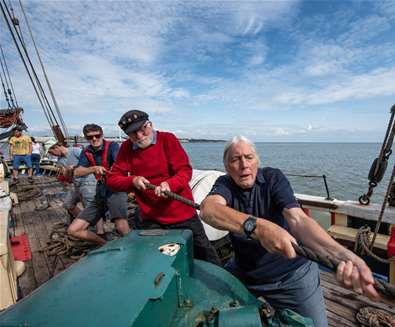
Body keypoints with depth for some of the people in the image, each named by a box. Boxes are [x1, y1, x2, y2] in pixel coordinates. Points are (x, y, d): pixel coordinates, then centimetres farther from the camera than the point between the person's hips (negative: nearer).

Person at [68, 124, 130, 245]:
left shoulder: (112, 146, -6)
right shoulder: (86, 153, 10)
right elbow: (77, 173, -5)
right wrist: (94, 169, -25)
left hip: (116, 190, -6)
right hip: (100, 193, 7)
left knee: (122, 227, -31)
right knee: (73, 230, 5)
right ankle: (106, 244, 21)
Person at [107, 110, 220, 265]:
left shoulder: (167, 139, -8)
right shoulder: (127, 148, 2)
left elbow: (185, 170, -12)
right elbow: (112, 179, 1)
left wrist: (169, 184, -31)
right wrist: (133, 181, -18)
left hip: (182, 214, -2)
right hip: (151, 219, 3)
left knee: (206, 256, 10)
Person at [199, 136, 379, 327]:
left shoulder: (273, 178, -16)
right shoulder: (225, 184, -14)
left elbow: (297, 219, -30)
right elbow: (208, 210, -37)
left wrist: (343, 255, -47)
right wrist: (257, 226, -53)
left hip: (292, 273, -1)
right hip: (243, 272, 2)